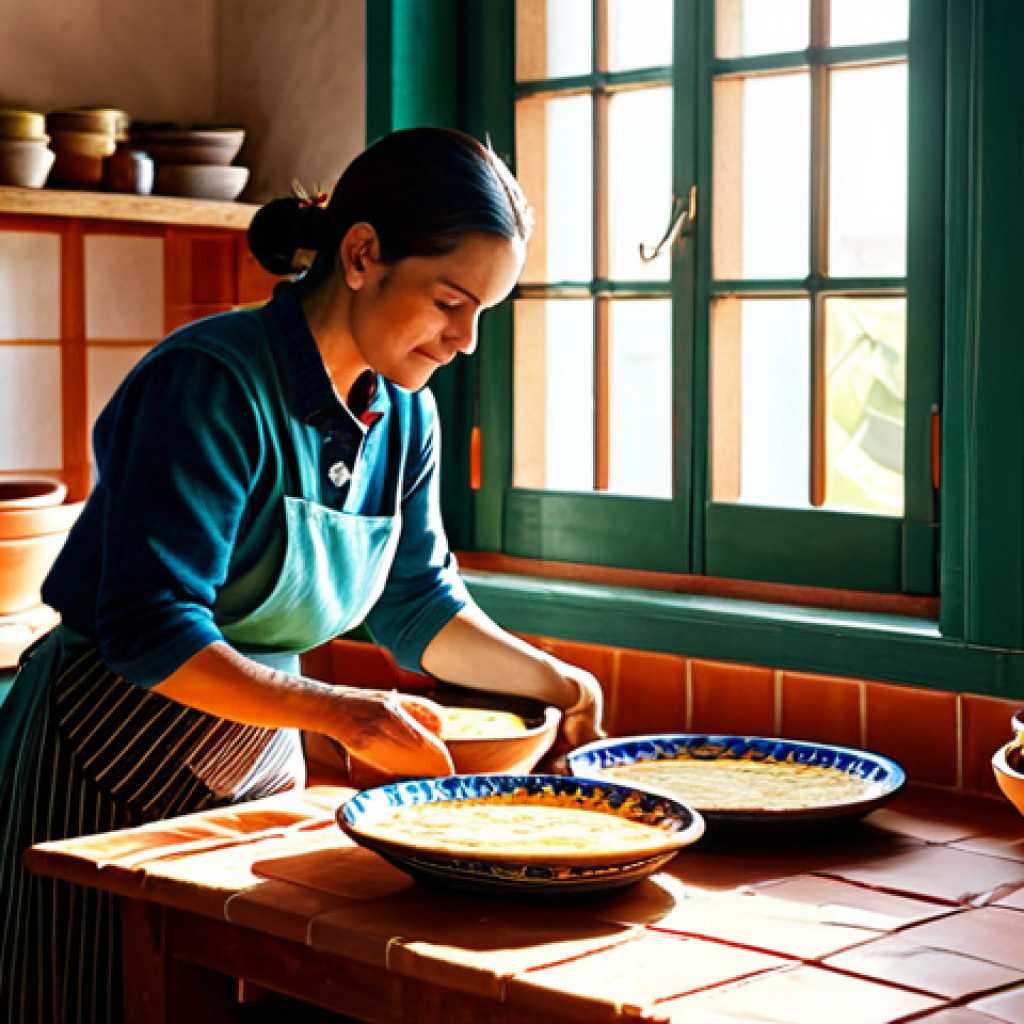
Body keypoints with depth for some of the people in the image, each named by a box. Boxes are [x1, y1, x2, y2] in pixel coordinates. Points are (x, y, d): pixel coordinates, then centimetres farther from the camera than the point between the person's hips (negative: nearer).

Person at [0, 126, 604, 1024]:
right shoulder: (212, 384, -22)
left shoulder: (404, 415, 2)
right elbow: (152, 633, -27)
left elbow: (416, 605, 14)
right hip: (105, 774, -7)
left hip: (261, 764, 7)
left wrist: (554, 680, 3)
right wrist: (342, 715, -30)